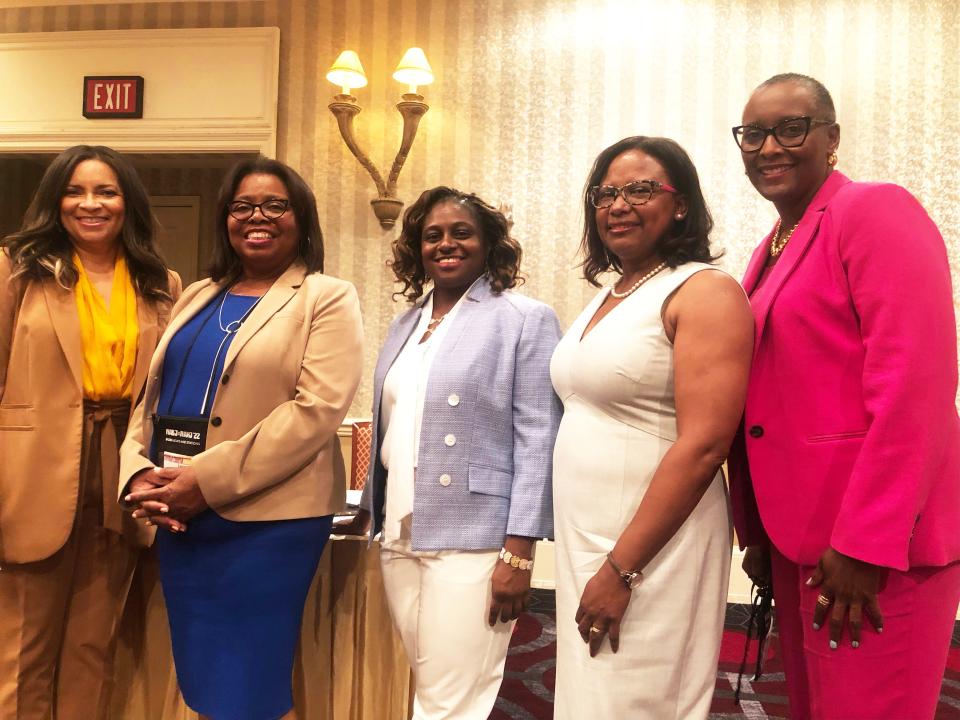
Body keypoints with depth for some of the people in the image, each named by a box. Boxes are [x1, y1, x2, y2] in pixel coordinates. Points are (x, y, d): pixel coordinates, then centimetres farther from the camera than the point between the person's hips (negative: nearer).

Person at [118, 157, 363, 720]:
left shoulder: (328, 298, -3)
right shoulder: (198, 296, 16)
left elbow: (317, 409, -16)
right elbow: (153, 396, 14)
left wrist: (208, 481, -19)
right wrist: (139, 472, -5)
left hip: (269, 518, -6)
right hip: (180, 518, 6)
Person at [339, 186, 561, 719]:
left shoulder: (525, 319, -5)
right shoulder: (406, 324, 15)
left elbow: (536, 440, -11)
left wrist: (519, 551, -15)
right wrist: (368, 511, 16)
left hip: (472, 541, -6)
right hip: (399, 537, 6)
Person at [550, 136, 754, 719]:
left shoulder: (705, 292, -12)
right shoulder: (606, 297, 12)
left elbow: (703, 445, -20)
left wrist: (622, 569, -20)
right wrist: (592, 558, 13)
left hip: (653, 546, -7)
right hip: (584, 539, 8)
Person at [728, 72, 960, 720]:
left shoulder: (877, 211, -10)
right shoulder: (771, 251, 15)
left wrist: (866, 544, -21)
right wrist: (760, 533, 11)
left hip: (872, 546, -8)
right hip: (797, 538, 8)